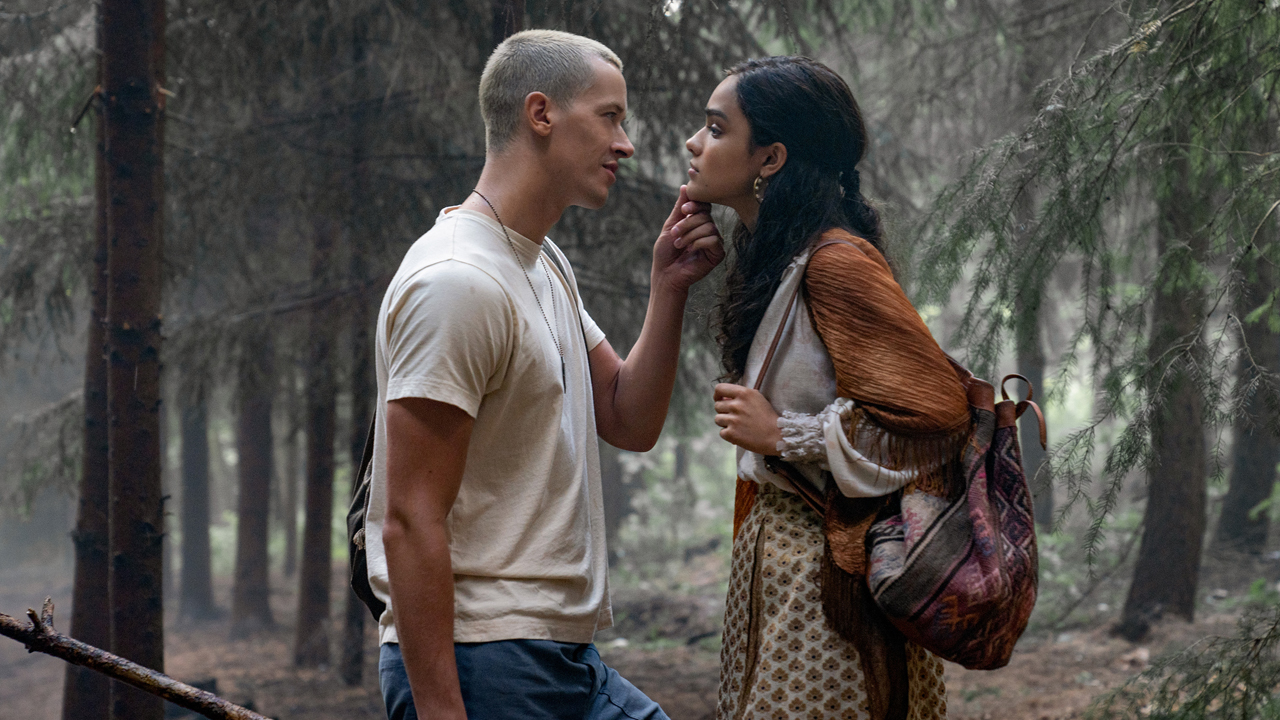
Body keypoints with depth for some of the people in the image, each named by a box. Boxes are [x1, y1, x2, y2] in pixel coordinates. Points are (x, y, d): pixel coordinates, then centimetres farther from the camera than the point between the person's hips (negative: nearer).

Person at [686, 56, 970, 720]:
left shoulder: (838, 263, -17)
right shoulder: (774, 261, 13)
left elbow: (935, 414, -21)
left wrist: (781, 435, -17)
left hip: (827, 583, -9)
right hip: (775, 562, 9)